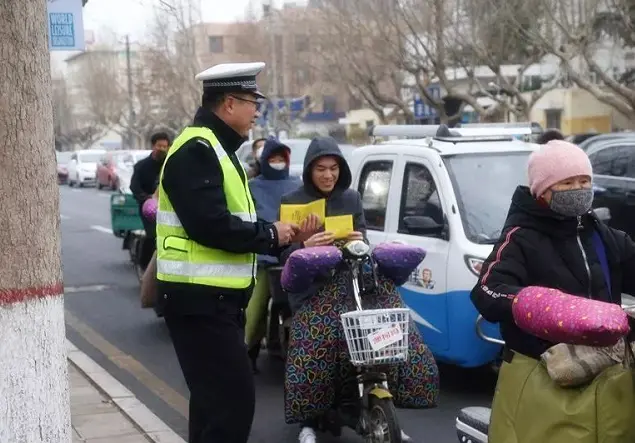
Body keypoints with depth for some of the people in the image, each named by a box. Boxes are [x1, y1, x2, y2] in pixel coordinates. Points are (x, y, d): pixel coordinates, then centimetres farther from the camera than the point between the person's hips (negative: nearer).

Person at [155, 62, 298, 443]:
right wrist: (269, 235, -13)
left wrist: (275, 234, 6)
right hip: (200, 298, -11)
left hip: (215, 297, 11)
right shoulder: (197, 150, -16)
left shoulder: (215, 149, 17)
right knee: (233, 398, -13)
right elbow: (210, 225, -27)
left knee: (216, 397, 17)